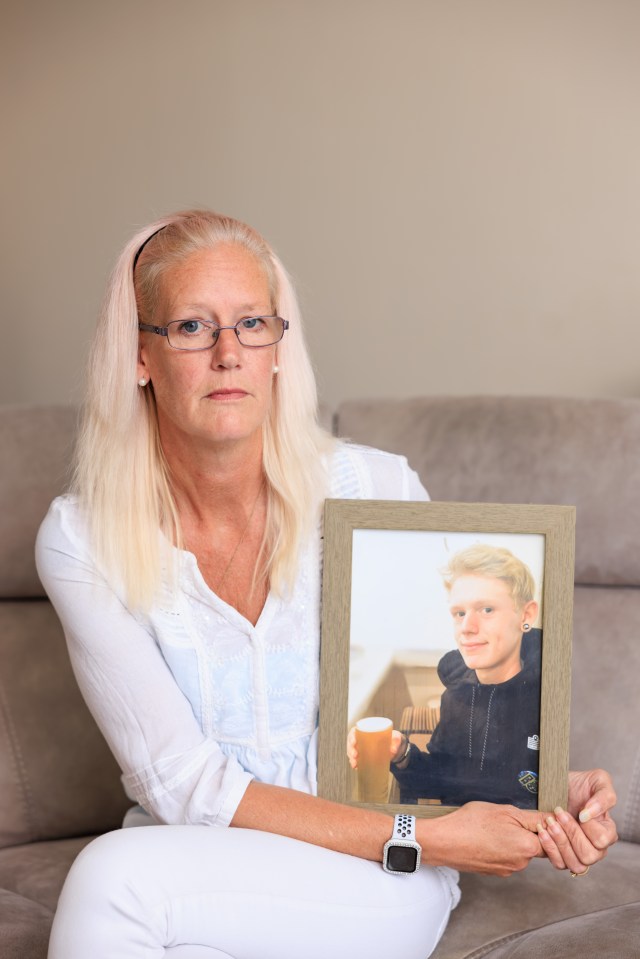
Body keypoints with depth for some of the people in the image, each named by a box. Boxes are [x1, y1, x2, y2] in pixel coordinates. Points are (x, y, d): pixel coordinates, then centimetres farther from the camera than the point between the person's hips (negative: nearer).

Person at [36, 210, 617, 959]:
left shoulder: (378, 490, -9)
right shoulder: (82, 538, -8)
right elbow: (183, 785, -13)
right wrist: (421, 837, -20)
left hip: (377, 886, -1)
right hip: (189, 881, 1)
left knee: (116, 876, -28)